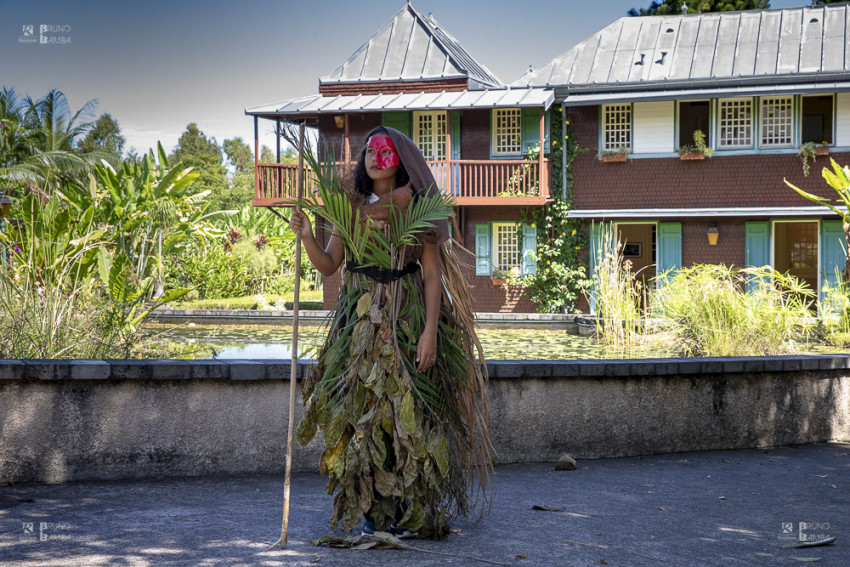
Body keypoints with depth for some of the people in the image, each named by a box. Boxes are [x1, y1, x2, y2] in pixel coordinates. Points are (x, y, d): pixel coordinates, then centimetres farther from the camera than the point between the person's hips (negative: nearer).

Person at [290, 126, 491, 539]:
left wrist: (430, 331, -14)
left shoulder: (418, 208, -1)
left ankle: (410, 511, 5)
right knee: (361, 408, -1)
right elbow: (328, 265, 7)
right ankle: (372, 508, 8)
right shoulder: (349, 206, 9)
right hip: (359, 320, 3)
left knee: (406, 409, -5)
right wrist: (307, 237, -12)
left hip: (407, 318, -3)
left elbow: (432, 274, -5)